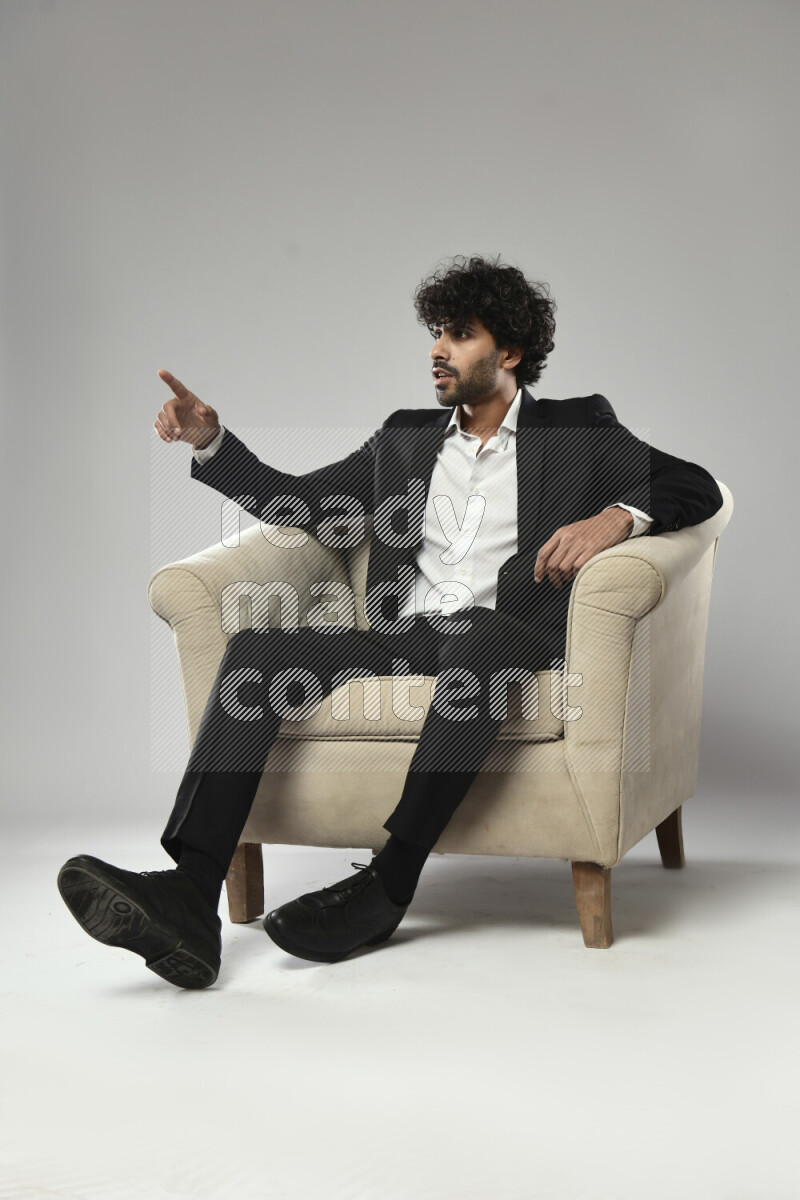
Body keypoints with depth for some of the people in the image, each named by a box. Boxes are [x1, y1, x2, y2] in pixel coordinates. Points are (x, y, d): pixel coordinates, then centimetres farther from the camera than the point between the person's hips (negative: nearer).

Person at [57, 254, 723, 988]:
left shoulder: (579, 431, 15)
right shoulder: (407, 438, 26)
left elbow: (697, 488, 6)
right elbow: (300, 504, 24)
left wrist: (615, 517, -15)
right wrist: (209, 440, 10)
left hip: (509, 639, -4)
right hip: (401, 638, 4)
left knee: (476, 633, -40)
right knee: (259, 647, -22)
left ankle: (387, 886, -34)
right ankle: (191, 898, -37)